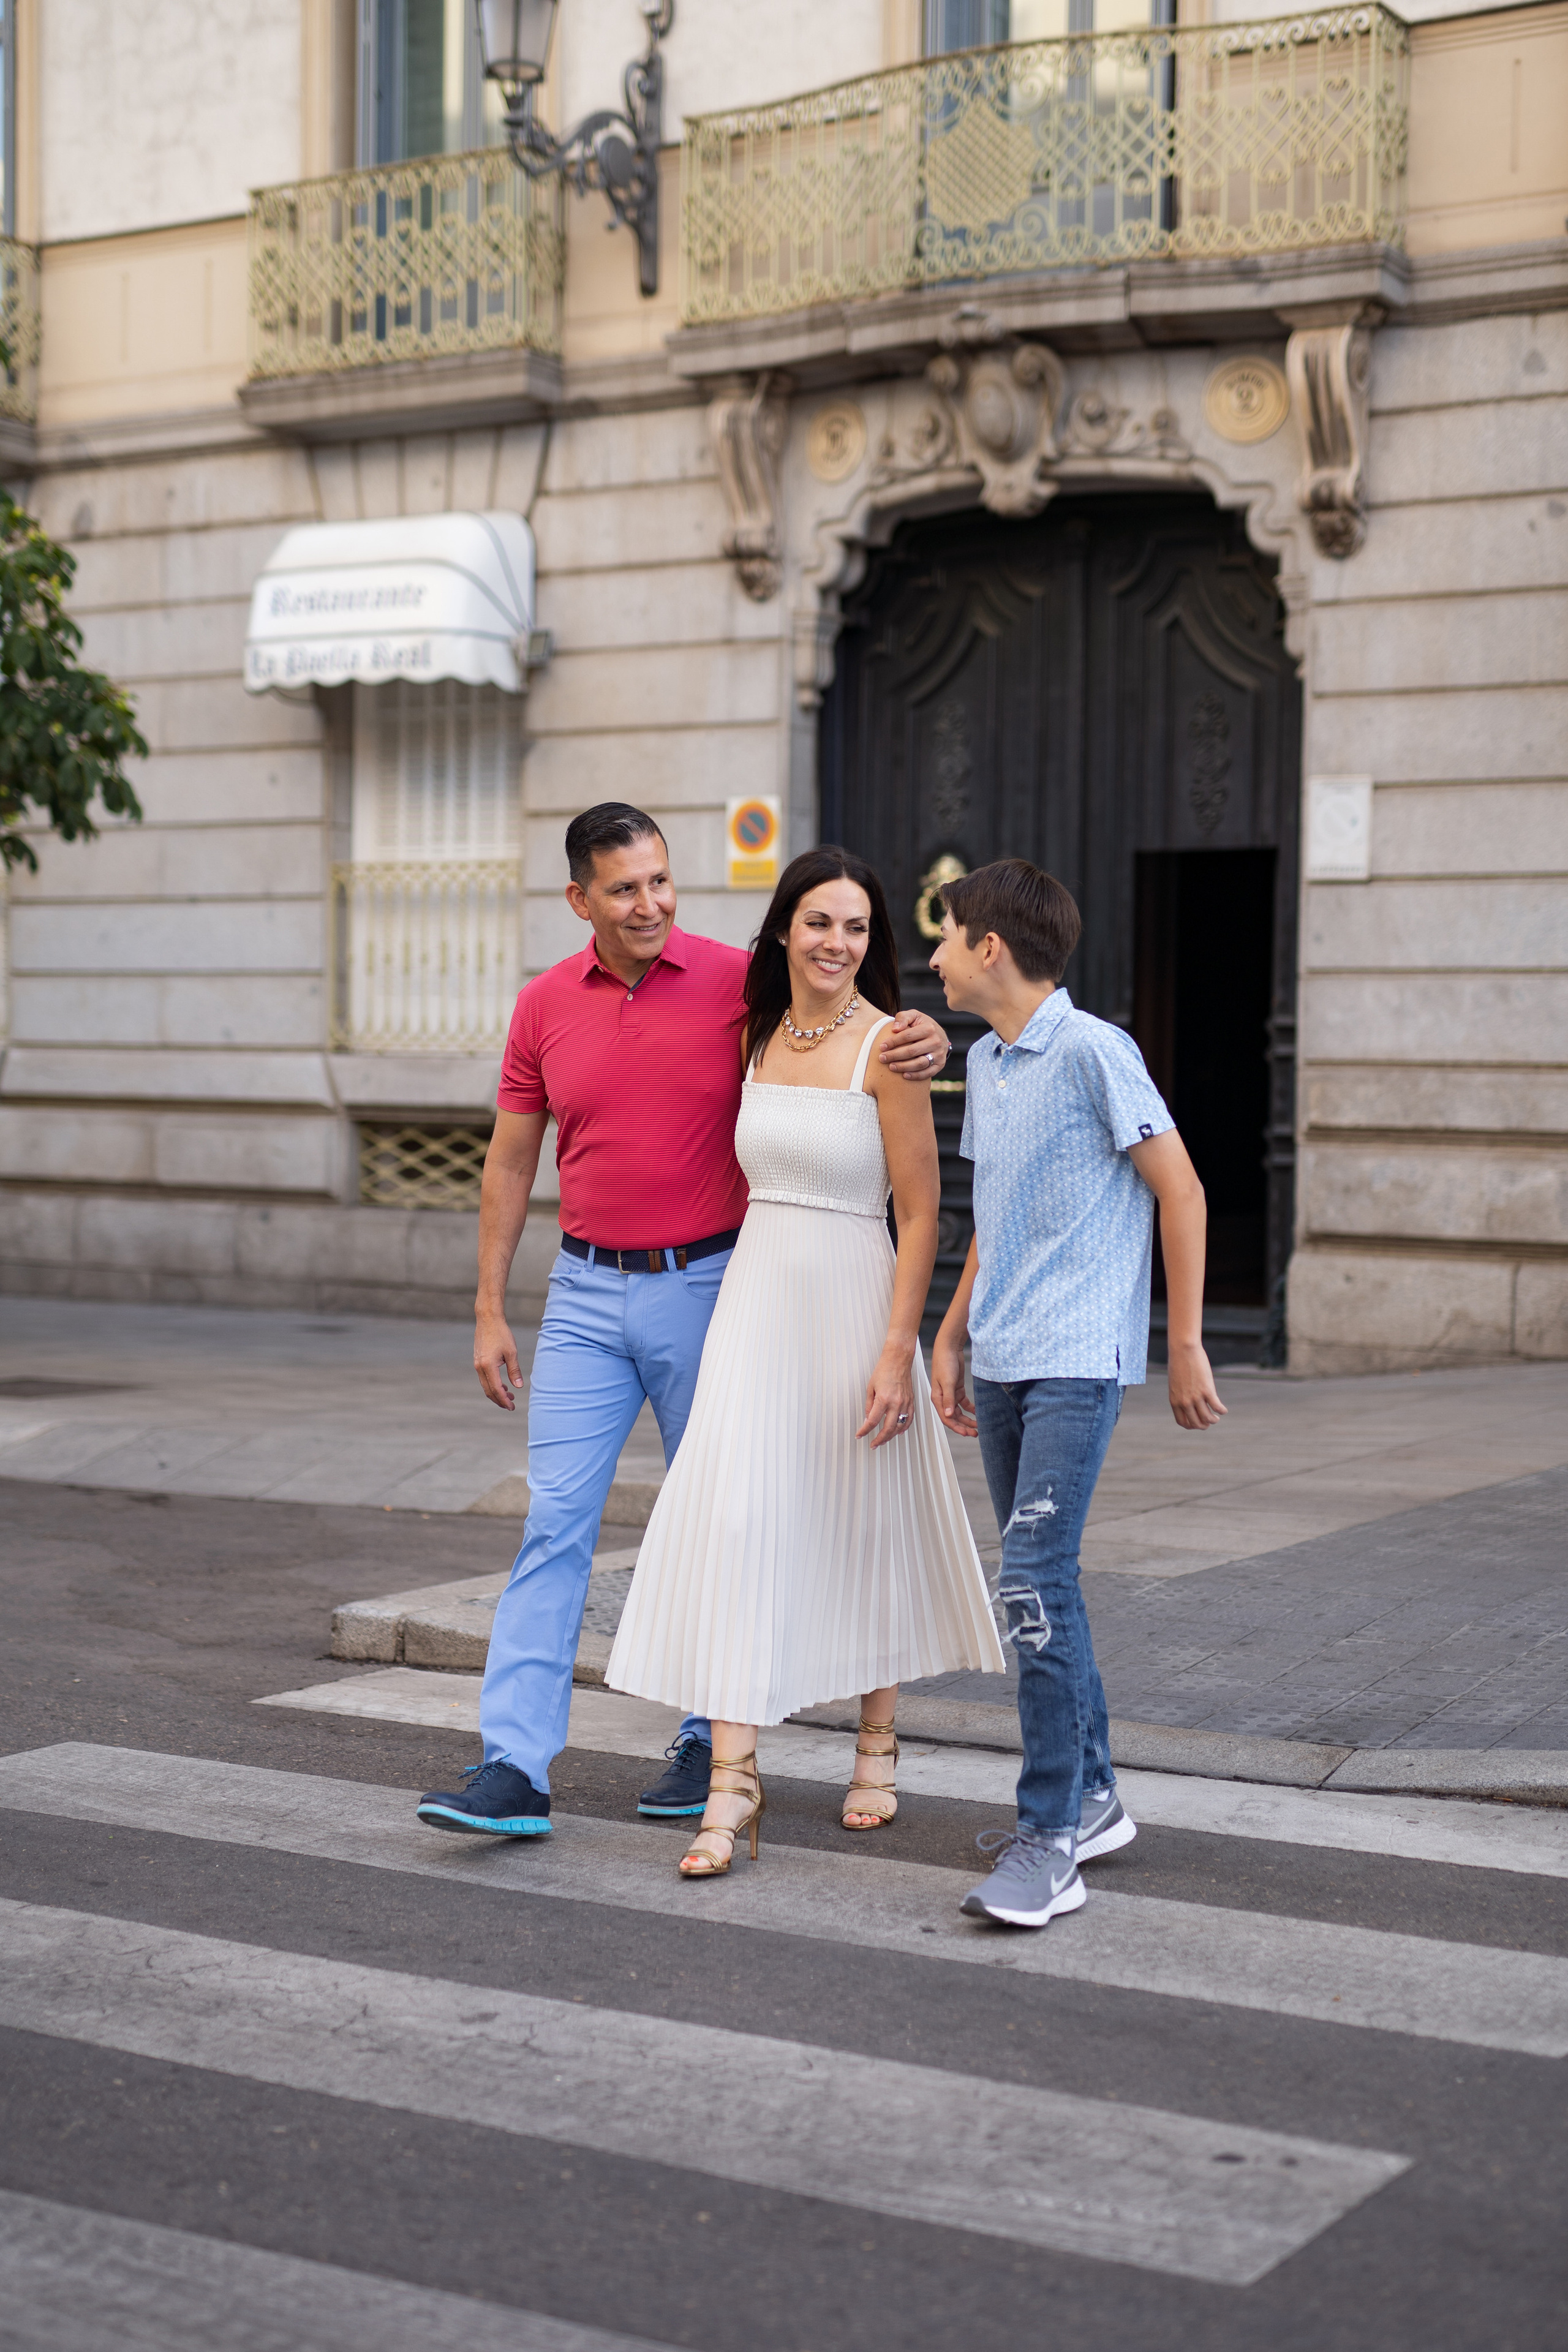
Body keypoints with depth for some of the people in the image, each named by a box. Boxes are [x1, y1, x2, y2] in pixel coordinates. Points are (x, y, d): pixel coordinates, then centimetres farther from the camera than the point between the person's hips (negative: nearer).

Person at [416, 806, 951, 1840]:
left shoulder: (736, 981, -6)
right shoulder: (545, 1007, 2)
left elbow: (852, 1033, 3)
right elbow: (510, 1162, 9)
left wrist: (925, 1043, -22)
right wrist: (491, 1311, 6)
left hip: (706, 1288, -2)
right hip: (587, 1297, 2)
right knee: (555, 1521, -3)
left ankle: (713, 1742, 23)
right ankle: (515, 1769, -4)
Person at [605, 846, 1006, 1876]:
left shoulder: (886, 1047, -9)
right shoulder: (760, 1037, 8)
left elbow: (920, 1216, -10)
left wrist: (898, 1351, -16)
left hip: (852, 1301, -4)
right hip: (756, 1295, 4)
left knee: (864, 1522, 10)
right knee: (737, 1519, -7)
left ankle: (878, 1745, 30)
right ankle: (734, 1781, -6)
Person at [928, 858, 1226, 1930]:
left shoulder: (1092, 1051, -11)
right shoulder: (985, 1063, 14)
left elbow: (1182, 1191, -9)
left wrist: (1187, 1345, -9)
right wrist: (952, 1336, 21)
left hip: (1077, 1359, -8)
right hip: (1004, 1360, 9)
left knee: (1035, 1579, -15)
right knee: (1040, 1579, 13)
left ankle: (1050, 1841, -11)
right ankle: (1091, 1796, 25)